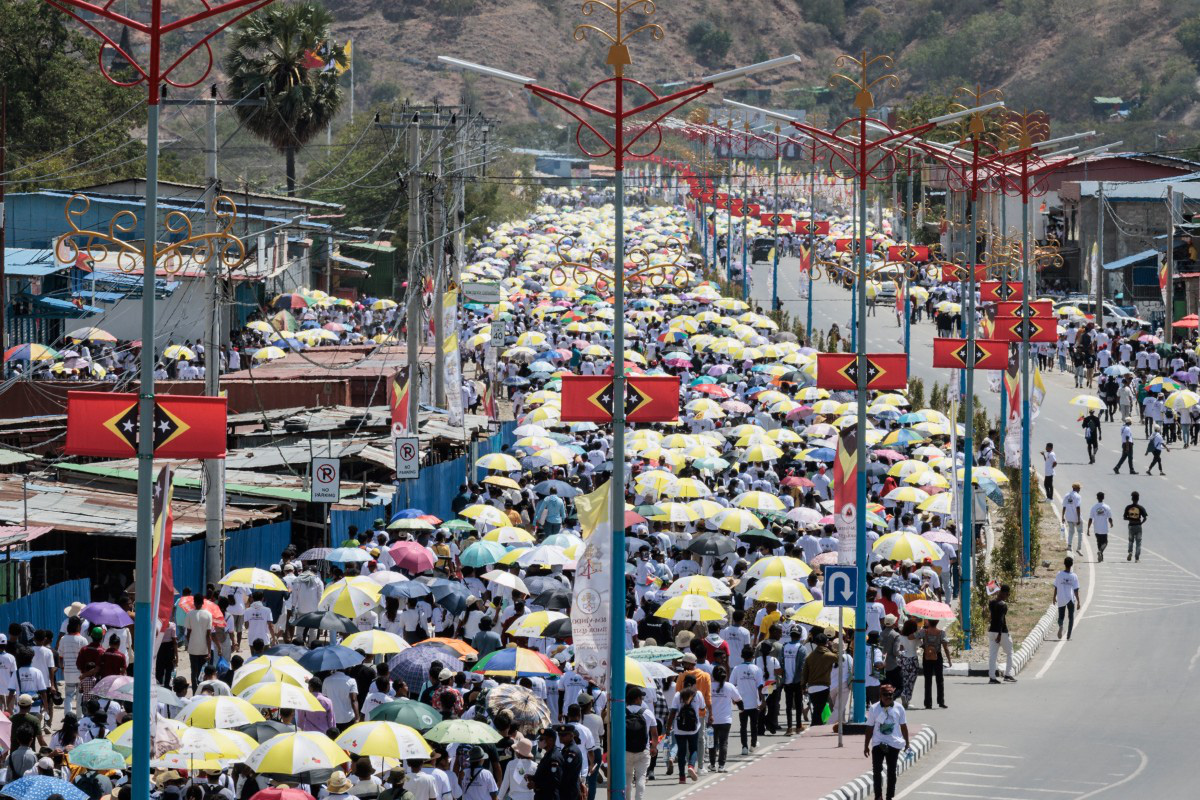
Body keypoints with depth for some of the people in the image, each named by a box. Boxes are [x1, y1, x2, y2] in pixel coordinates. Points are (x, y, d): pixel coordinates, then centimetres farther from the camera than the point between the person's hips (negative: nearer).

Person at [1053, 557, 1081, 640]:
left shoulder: (1059, 574, -7)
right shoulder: (1074, 576, -8)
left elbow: (1056, 587, 0)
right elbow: (1076, 590, -7)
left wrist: (1054, 597, 15)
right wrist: (1078, 602, 0)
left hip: (1061, 600, 0)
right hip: (1071, 599, 0)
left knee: (1061, 616, 14)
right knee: (1071, 618, 14)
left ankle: (1060, 626, -20)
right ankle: (1068, 637, 10)